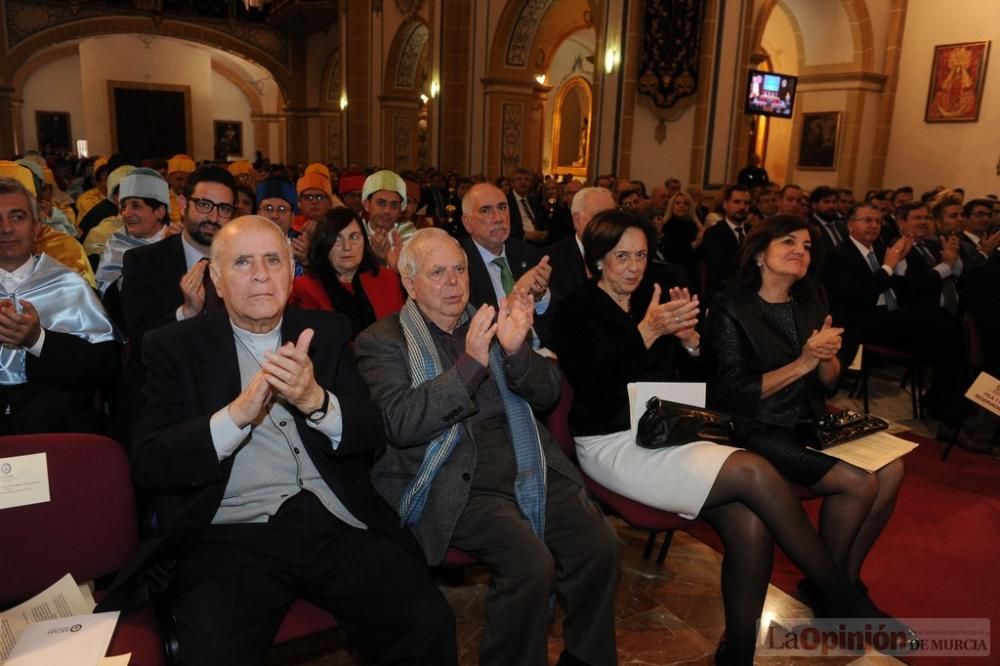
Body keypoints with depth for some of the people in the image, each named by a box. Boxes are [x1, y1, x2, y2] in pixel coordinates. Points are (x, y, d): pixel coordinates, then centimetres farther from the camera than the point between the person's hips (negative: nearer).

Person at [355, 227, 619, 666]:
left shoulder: (487, 322, 14)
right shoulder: (382, 342, 1)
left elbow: (547, 394, 8)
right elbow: (399, 425, -14)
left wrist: (516, 350, -13)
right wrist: (470, 364, -22)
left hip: (526, 466, 5)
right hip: (453, 484, -4)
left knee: (600, 546, -12)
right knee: (531, 563, -25)